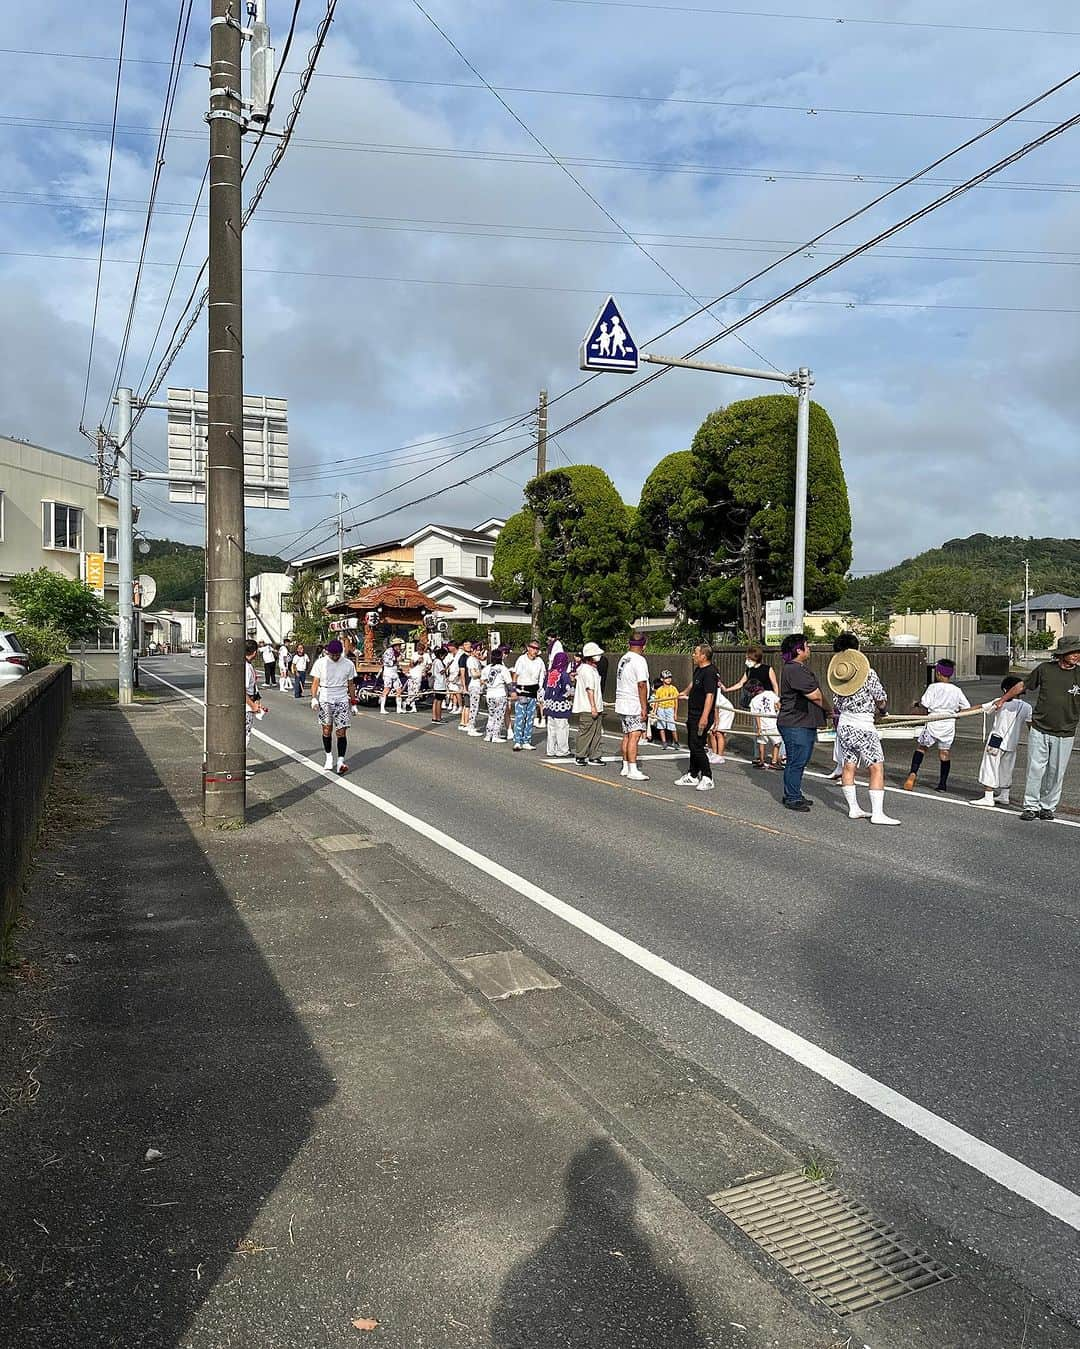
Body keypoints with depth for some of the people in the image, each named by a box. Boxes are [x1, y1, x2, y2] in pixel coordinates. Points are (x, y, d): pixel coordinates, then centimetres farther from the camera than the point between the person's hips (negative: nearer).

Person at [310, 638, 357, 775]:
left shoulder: (348, 664, 2)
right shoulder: (320, 663, 0)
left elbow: (351, 685, 10)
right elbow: (315, 682, 1)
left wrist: (353, 703, 11)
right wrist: (314, 699, -11)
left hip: (342, 701, 0)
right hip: (325, 701, 0)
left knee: (341, 732, -7)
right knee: (326, 731, 4)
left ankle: (341, 761, -8)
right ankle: (329, 757, 20)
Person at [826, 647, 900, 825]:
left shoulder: (836, 677, 3)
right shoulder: (869, 675, -12)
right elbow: (882, 703, -6)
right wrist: (881, 710, 16)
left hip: (844, 724, 6)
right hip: (863, 726, -6)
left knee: (848, 766, 13)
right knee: (877, 768, -2)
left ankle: (853, 809, 17)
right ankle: (877, 813, -6)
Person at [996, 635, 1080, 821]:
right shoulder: (1045, 668, 0)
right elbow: (1023, 685, 14)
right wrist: (1003, 700, 23)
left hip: (1064, 734, 0)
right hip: (1039, 730, 0)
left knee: (1056, 773, 6)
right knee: (1035, 769, 1)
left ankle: (1048, 807, 20)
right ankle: (1031, 806, 11)